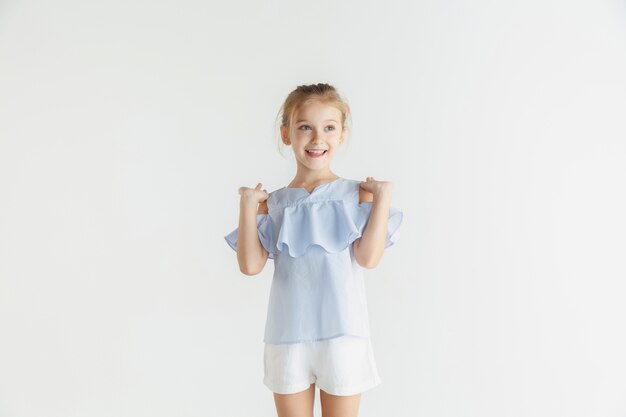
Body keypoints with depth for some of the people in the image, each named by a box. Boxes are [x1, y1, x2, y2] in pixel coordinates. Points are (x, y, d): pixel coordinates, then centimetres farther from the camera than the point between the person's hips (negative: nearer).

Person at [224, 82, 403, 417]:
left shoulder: (357, 193, -1)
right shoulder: (273, 202, 4)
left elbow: (368, 257, -13)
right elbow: (250, 265, -5)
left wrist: (383, 196, -12)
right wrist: (247, 205, -7)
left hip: (342, 335, -1)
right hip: (288, 338, 2)